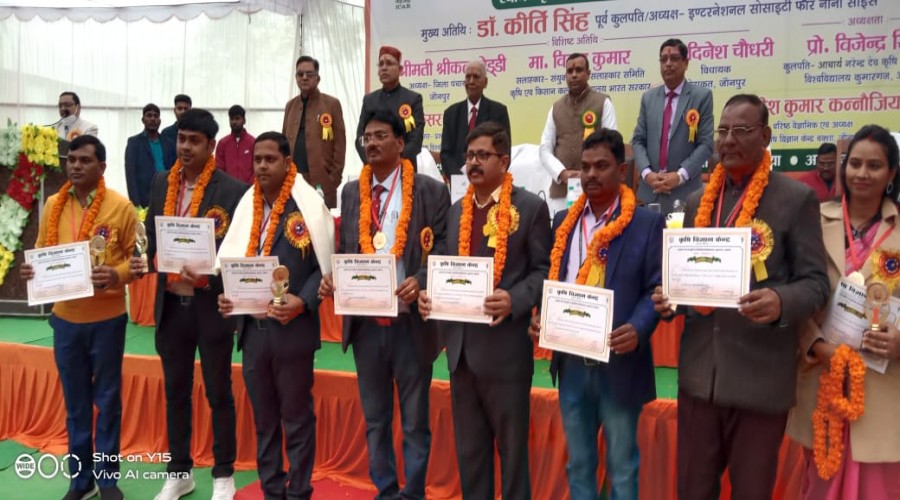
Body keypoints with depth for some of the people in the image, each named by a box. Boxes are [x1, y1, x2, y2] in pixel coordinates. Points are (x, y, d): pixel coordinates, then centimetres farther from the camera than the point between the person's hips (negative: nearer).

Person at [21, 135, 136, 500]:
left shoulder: (121, 206, -7)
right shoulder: (52, 205, 4)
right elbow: (41, 252, 11)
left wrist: (119, 275, -23)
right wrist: (31, 270, -10)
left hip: (107, 319, -3)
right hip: (65, 318, 3)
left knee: (107, 398, 9)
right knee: (75, 401, 13)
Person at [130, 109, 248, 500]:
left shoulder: (232, 191, -11)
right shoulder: (162, 183, 7)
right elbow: (152, 235, 10)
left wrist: (207, 275, -26)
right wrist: (144, 260, -11)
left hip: (210, 306, -5)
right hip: (170, 304, 5)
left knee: (218, 392, 9)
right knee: (175, 392, 16)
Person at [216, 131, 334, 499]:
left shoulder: (308, 206, -7)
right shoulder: (246, 207, 8)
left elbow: (324, 267, -8)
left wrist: (302, 302, -21)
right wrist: (226, 296, -5)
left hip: (293, 329, -5)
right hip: (252, 328, 5)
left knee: (297, 417, 8)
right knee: (263, 417, 16)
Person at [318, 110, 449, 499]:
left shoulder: (431, 191, -4)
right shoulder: (351, 192, 11)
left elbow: (443, 250, -6)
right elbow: (345, 249, 12)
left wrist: (420, 281, -24)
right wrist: (333, 277, -7)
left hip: (410, 321, -4)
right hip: (365, 321, 4)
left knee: (414, 421, 9)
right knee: (375, 419, 16)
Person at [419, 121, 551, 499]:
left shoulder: (530, 207, -4)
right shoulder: (456, 210, 14)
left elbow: (544, 270, -6)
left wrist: (514, 299, -23)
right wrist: (430, 295, -2)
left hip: (505, 344, -6)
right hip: (460, 343, 6)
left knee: (511, 444, 8)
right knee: (468, 444, 16)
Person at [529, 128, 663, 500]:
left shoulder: (647, 223, -4)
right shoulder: (563, 221, 9)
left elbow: (656, 289, -7)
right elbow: (550, 280, 12)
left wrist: (637, 329, -24)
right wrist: (540, 316, -6)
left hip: (620, 364, -4)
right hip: (571, 363, 4)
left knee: (622, 465, 10)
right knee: (578, 462, 17)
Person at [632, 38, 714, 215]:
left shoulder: (702, 96, 2)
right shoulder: (648, 97, 12)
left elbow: (706, 143, -4)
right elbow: (638, 140, 9)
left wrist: (680, 175, -15)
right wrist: (647, 173, -8)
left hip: (685, 190, -3)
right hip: (650, 189, 3)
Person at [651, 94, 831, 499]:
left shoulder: (796, 199, -4)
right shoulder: (698, 201, 10)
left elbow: (815, 282, -6)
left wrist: (781, 301, -27)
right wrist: (669, 299, -5)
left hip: (760, 375, -4)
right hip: (698, 371, 4)